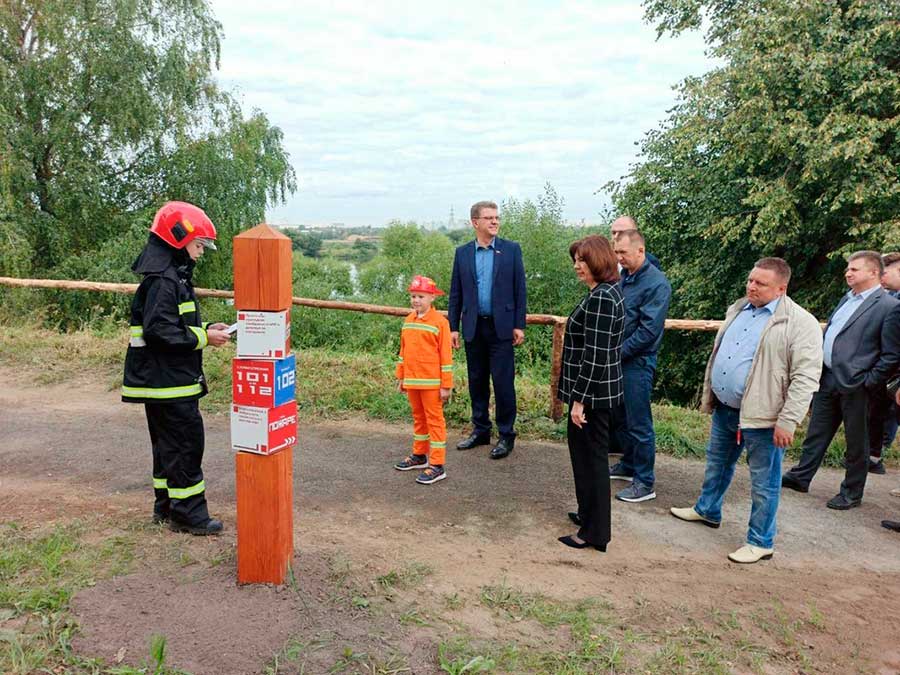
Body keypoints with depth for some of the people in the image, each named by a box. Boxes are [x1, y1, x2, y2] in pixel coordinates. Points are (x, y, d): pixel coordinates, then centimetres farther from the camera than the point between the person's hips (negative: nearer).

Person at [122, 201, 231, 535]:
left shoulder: (174, 277, 15)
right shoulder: (162, 281, -18)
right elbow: (159, 331, -25)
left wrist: (205, 330, 6)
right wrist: (203, 338, -19)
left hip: (170, 382, 11)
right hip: (168, 382, -11)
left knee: (169, 444, 17)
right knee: (186, 444, -4)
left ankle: (166, 506, 29)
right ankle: (188, 513, 6)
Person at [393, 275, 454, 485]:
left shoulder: (440, 322, -11)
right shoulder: (408, 320, 8)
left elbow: (446, 356, -11)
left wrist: (446, 386, -12)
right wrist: (400, 377, 15)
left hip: (431, 382, -6)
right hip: (411, 381, 6)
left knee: (435, 420, 0)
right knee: (418, 418, 19)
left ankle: (437, 466, 3)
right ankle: (420, 455, 33)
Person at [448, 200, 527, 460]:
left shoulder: (511, 249, 1)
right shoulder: (462, 253, 6)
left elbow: (519, 289, 0)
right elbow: (456, 293, 8)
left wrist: (519, 325, -5)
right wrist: (453, 327, 3)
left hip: (501, 327, -3)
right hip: (473, 327, 3)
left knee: (503, 382, -1)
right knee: (477, 381, 12)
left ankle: (506, 435, 12)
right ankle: (480, 430, 26)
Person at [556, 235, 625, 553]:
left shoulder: (600, 298, -21)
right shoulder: (609, 292, 11)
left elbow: (595, 354, -24)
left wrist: (579, 400, -20)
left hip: (592, 392, -10)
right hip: (600, 390, 10)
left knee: (590, 457, 1)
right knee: (586, 452, 21)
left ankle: (594, 532, 15)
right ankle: (589, 514, 37)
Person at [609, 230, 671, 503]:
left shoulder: (656, 284, -16)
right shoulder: (623, 276, 7)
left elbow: (649, 331, -19)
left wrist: (619, 352, -15)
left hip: (637, 362, -8)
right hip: (617, 358, 8)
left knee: (639, 424, 1)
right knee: (619, 418, 19)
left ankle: (645, 483, 13)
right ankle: (628, 465, 37)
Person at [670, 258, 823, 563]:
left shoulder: (800, 323, -14)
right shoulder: (737, 310, 9)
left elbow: (806, 377, -18)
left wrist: (787, 422, -21)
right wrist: (708, 395, 18)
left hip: (762, 417, -7)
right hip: (724, 409, 7)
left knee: (764, 483, 6)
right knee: (716, 464, 24)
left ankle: (760, 542, 21)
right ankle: (707, 510, 44)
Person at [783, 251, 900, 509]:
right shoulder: (847, 299, 13)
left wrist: (869, 381, -13)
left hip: (855, 385, -7)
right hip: (828, 379, 7)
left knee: (856, 442, 8)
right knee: (816, 433, 16)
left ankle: (851, 493, 22)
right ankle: (801, 477, 29)